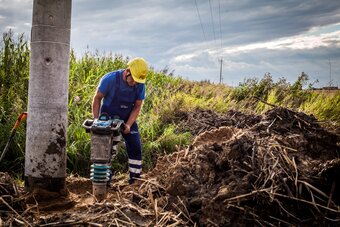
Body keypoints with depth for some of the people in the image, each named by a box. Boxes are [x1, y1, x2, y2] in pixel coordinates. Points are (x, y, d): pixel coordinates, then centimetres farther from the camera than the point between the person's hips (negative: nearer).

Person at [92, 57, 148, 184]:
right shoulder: (110, 79, -23)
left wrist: (128, 125, -17)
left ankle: (135, 179, 10)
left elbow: (137, 107, -5)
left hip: (128, 119, 3)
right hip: (108, 118, -3)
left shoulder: (140, 85, -13)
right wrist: (96, 120, -14)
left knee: (135, 147, 0)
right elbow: (97, 98, -11)